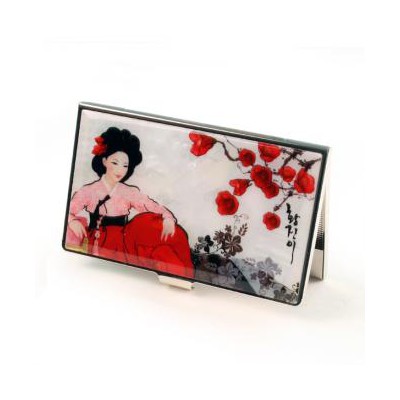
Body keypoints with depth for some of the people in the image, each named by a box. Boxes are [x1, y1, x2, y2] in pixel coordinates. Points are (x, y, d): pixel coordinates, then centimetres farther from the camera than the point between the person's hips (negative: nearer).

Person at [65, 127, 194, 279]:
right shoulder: (89, 191, 2)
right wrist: (73, 221, -23)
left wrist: (168, 218, -19)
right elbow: (68, 210, -1)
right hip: (100, 244, -1)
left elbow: (155, 207, 2)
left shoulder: (130, 192, 7)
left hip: (125, 243, 1)